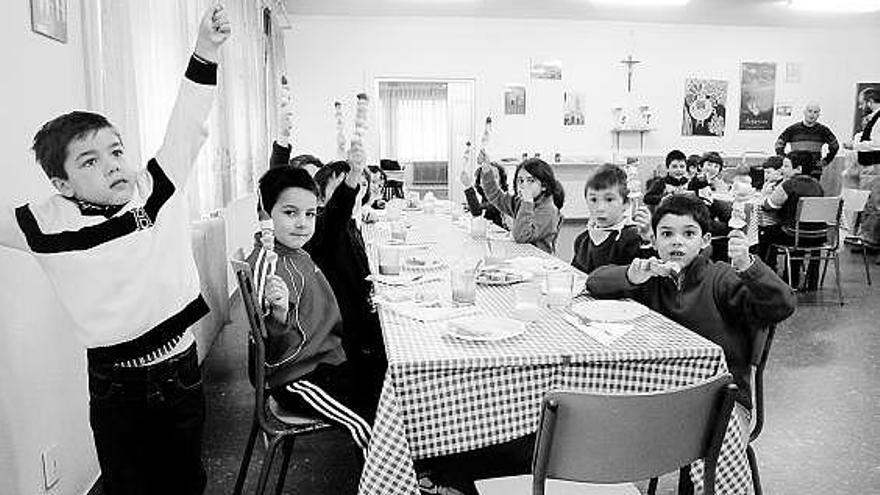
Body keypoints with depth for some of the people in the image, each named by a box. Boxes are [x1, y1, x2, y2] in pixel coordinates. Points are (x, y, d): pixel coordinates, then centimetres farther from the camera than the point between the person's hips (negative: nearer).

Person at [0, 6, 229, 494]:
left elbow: (186, 127, -13)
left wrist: (205, 52, -23)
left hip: (181, 369, 2)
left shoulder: (158, 188, -7)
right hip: (116, 386, -1)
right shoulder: (49, 224, -10)